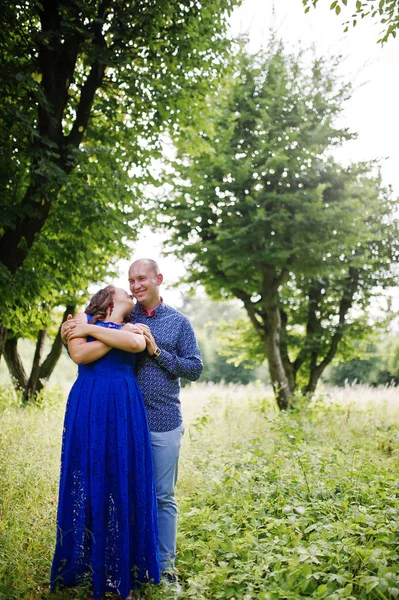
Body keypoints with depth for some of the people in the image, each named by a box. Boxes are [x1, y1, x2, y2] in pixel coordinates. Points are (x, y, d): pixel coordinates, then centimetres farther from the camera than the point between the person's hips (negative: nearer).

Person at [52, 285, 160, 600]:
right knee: (88, 483, 2)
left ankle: (123, 573, 11)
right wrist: (118, 336, -5)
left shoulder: (134, 328, 18)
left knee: (124, 485, 2)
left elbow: (138, 344, -8)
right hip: (88, 410, -2)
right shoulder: (83, 319, 11)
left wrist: (92, 330, -6)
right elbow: (79, 354, -9)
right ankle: (84, 567, 14)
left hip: (125, 411, 2)